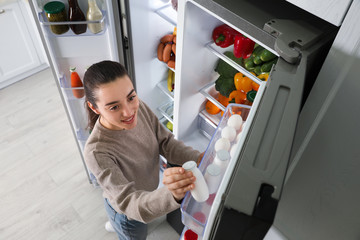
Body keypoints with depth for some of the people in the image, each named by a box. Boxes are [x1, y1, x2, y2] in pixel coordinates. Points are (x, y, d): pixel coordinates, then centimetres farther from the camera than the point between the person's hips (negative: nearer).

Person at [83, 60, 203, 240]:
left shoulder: (139, 107, -23)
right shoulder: (97, 153, -40)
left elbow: (166, 142, -14)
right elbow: (128, 203, -41)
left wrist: (196, 158, -33)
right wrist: (170, 195, -61)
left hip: (149, 193, 6)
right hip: (126, 212, -6)